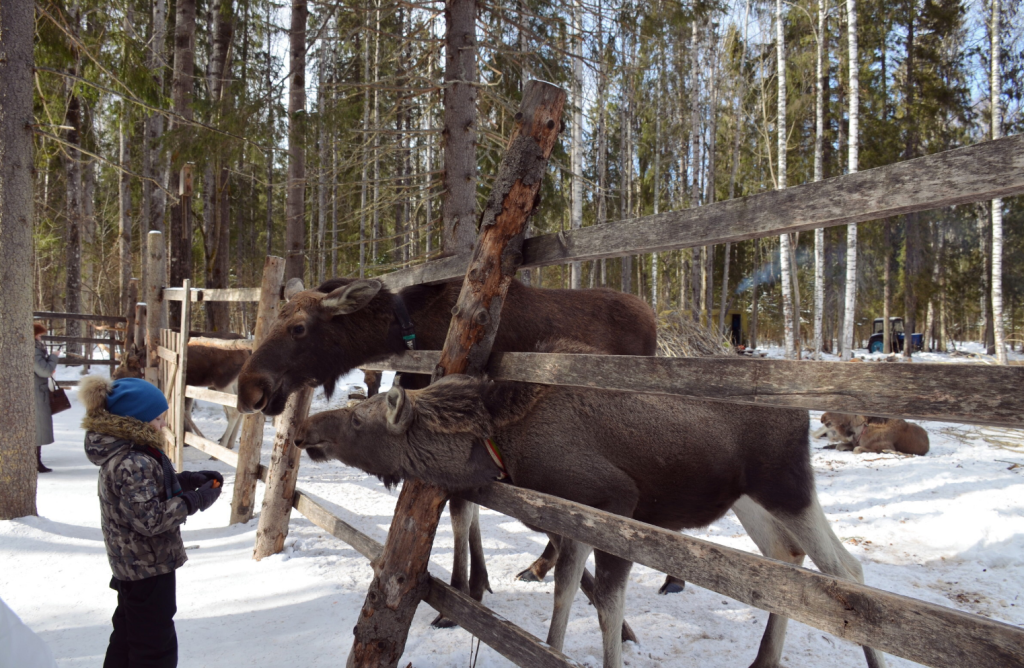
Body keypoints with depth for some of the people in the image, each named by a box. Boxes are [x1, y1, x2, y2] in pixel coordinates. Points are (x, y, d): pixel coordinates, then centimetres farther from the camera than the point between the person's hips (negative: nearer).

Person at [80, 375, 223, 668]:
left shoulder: (122, 452, 1)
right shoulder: (133, 464, -29)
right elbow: (149, 518, -30)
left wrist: (189, 479, 1)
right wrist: (195, 500, -23)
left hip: (129, 564, 10)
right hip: (150, 567, -10)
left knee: (128, 634, 26)